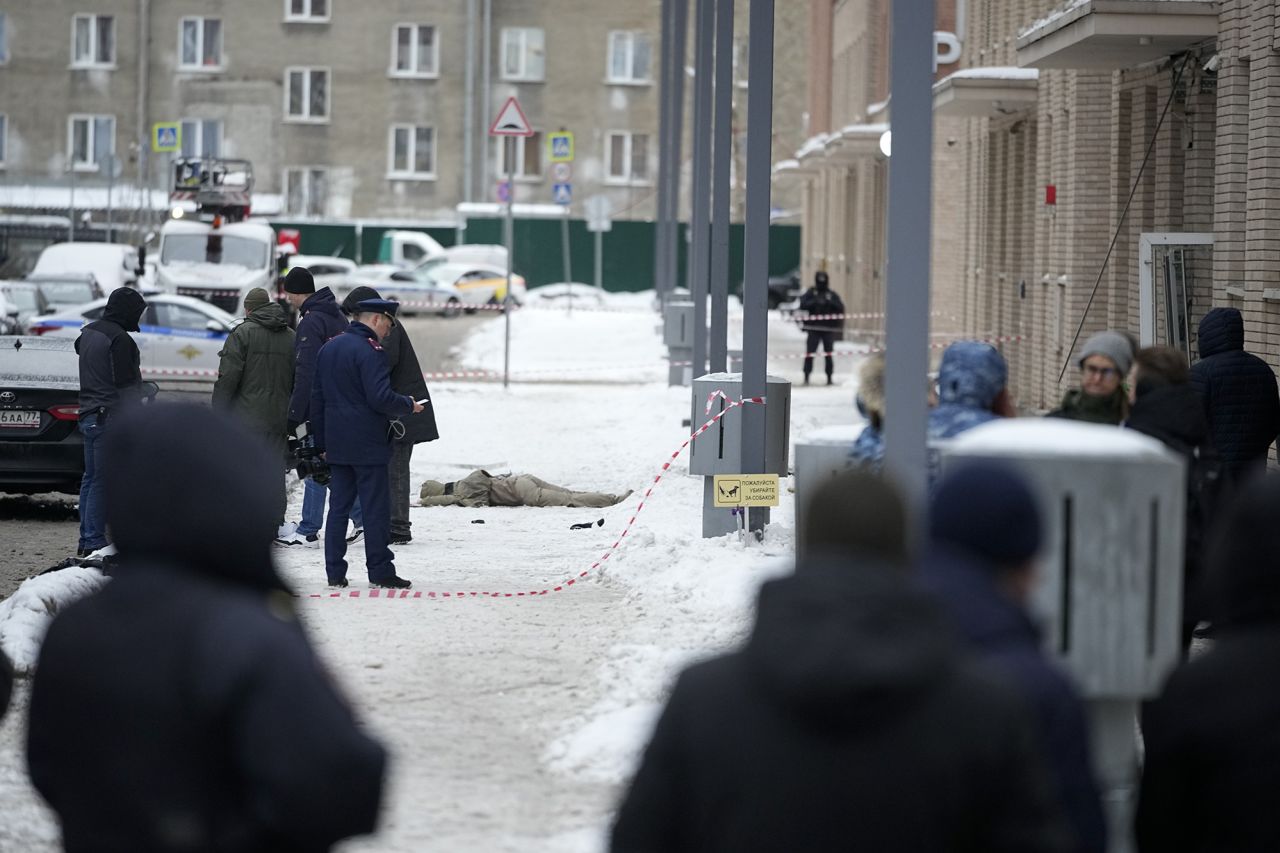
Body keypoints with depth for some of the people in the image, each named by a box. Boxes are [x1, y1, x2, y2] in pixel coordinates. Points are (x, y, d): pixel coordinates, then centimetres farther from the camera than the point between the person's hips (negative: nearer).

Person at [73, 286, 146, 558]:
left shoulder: (88, 332, 13)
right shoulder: (119, 339, -16)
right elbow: (125, 385, -18)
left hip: (88, 414, 9)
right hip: (109, 418, -9)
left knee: (91, 479, 13)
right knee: (102, 482, -7)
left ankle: (86, 541, 16)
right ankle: (95, 543, -7)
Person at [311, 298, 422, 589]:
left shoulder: (328, 349, 13)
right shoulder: (370, 352, -14)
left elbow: (317, 398, 16)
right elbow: (380, 398, -22)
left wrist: (322, 443, 20)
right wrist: (408, 405, -3)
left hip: (337, 444, 7)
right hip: (367, 444, -7)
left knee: (339, 507, 9)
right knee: (376, 508, -1)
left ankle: (335, 571, 9)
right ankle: (380, 571, 0)